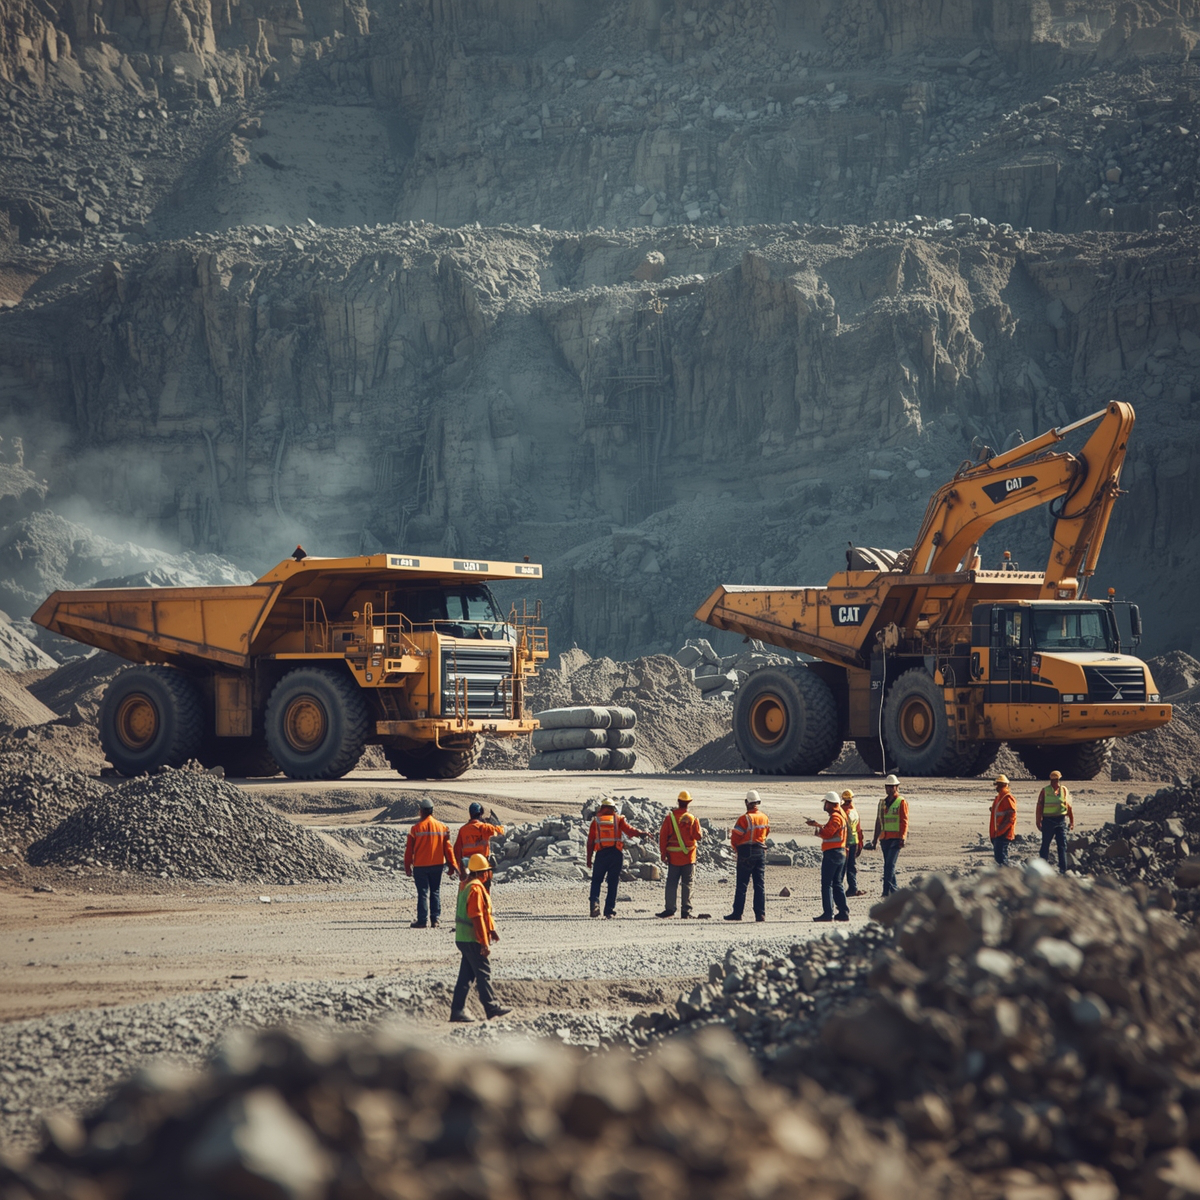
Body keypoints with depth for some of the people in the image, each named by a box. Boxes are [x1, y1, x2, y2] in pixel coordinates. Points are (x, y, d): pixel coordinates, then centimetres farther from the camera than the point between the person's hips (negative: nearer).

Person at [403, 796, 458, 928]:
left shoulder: (416, 828, -9)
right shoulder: (442, 827, 0)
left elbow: (409, 849, -5)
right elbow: (448, 848, 3)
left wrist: (407, 867, 4)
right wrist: (452, 866, 8)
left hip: (420, 866, -3)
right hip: (437, 865, 3)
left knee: (422, 893, 1)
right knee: (435, 892, 10)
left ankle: (422, 920, 0)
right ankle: (434, 920, 8)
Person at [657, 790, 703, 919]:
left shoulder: (669, 817, -5)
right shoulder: (692, 819, -9)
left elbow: (663, 836, -4)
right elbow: (698, 836, -6)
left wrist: (663, 853, 2)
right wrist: (701, 831, 16)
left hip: (673, 856, 1)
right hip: (688, 857, -1)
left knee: (671, 883, 8)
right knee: (687, 884, 5)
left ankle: (669, 908, 3)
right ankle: (686, 910, 3)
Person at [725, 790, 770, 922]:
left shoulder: (744, 818, -14)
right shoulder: (764, 818, 4)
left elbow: (735, 837, -11)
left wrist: (737, 848, 8)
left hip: (746, 853, -5)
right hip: (761, 852, 5)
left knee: (742, 884, 0)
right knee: (760, 884, 6)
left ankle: (737, 913, -1)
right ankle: (760, 913, 2)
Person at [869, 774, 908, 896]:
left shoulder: (901, 802, -3)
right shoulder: (882, 802, 15)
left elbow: (904, 821, -7)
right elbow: (878, 821, 19)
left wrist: (902, 838, -15)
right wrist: (875, 839, 17)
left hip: (896, 838, -6)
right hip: (884, 838, 6)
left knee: (890, 864, -14)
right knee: (887, 865, 9)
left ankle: (887, 890, -17)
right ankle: (895, 889, 18)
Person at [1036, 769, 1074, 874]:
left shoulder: (1064, 790, 6)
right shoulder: (1045, 791, 0)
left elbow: (1069, 807, 9)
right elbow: (1039, 806, -2)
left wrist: (1072, 821, 8)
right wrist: (1038, 821, -7)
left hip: (1061, 821, 2)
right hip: (1048, 821, -2)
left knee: (1062, 845, -2)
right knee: (1045, 844, 6)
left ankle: (1063, 869, -1)